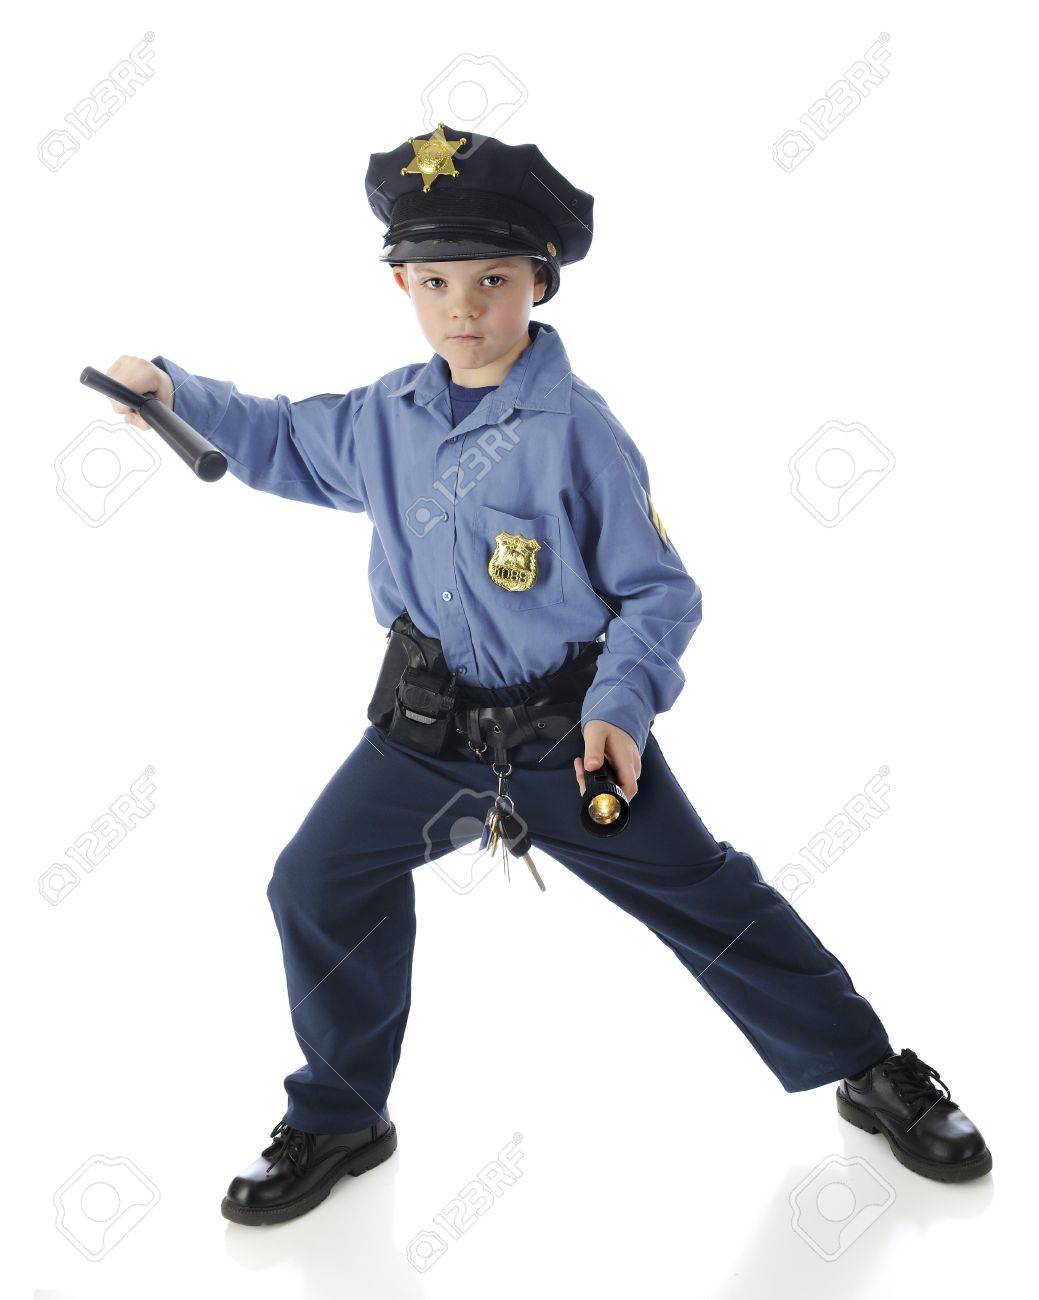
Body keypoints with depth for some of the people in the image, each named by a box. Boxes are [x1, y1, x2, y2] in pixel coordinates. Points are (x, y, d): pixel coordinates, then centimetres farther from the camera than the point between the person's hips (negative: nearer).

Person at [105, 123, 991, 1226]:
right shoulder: (384, 416, 2)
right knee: (317, 884, 1)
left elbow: (658, 590, -11)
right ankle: (338, 1121, 24)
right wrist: (178, 393, 16)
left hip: (569, 729, -4)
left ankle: (873, 1072, 24)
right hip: (428, 730, 5)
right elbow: (289, 446, 23)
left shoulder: (575, 429, -15)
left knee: (703, 896, 2)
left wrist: (620, 705, -23)